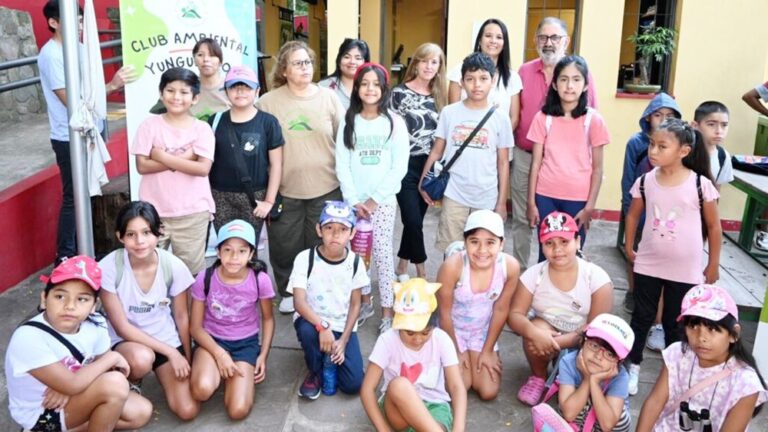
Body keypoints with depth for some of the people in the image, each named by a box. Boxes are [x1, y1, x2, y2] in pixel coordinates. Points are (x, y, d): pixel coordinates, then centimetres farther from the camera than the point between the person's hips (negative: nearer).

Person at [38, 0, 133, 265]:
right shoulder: (51, 55, -16)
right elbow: (71, 100, -22)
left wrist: (117, 84, -2)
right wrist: (111, 86, -26)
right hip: (70, 139, -8)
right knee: (72, 198, 1)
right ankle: (65, 259, 14)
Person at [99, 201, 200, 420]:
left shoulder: (174, 266, -18)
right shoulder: (109, 267, -23)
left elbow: (181, 317, -3)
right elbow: (121, 327, -18)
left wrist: (187, 359, 4)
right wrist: (171, 352, -21)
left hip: (166, 338, 2)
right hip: (126, 341, -1)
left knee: (188, 411, -12)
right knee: (141, 359, -39)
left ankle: (164, 373, 21)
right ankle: (131, 383, 1)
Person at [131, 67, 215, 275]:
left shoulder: (202, 128, -2)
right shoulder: (149, 125, 0)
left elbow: (203, 168, -14)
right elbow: (142, 166, -8)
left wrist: (163, 157, -14)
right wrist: (183, 158, -14)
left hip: (193, 212, -1)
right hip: (154, 211, 1)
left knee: (191, 269, 10)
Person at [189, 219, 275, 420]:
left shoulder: (260, 280, -15)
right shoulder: (205, 279, -15)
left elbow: (268, 319, 3)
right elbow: (195, 327, -6)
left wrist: (263, 356, -6)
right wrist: (220, 354, -19)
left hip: (246, 343, 0)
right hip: (212, 340, 0)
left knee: (238, 410, -17)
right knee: (202, 390, -31)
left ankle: (236, 375, 13)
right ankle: (219, 371, 5)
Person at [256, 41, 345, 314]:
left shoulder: (329, 98, 1)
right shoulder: (268, 102, -3)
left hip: (326, 188, 1)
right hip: (284, 190, -1)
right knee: (285, 246, 10)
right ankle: (288, 293, 31)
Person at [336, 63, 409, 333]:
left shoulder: (395, 122, -2)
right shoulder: (348, 122, 3)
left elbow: (399, 168, -6)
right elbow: (342, 165, 1)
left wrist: (374, 199, -10)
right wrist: (354, 201, -8)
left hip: (383, 201, -2)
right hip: (353, 201, 2)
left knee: (383, 255, -1)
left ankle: (387, 312, 8)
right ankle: (365, 302, 26)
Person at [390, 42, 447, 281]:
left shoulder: (437, 96, 10)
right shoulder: (399, 93, -4)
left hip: (429, 166, 5)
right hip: (406, 165, -5)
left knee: (415, 219, 11)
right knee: (413, 220, -9)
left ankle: (402, 267, 26)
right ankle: (421, 271, 6)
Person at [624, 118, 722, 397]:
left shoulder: (701, 184, -15)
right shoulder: (645, 182, -7)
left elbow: (714, 226, -4)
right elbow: (633, 214, 9)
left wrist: (713, 264, 1)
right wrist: (629, 247, 10)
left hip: (685, 270, -2)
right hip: (648, 264, 2)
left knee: (674, 322, 13)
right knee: (641, 317, 13)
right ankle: (633, 367, 28)